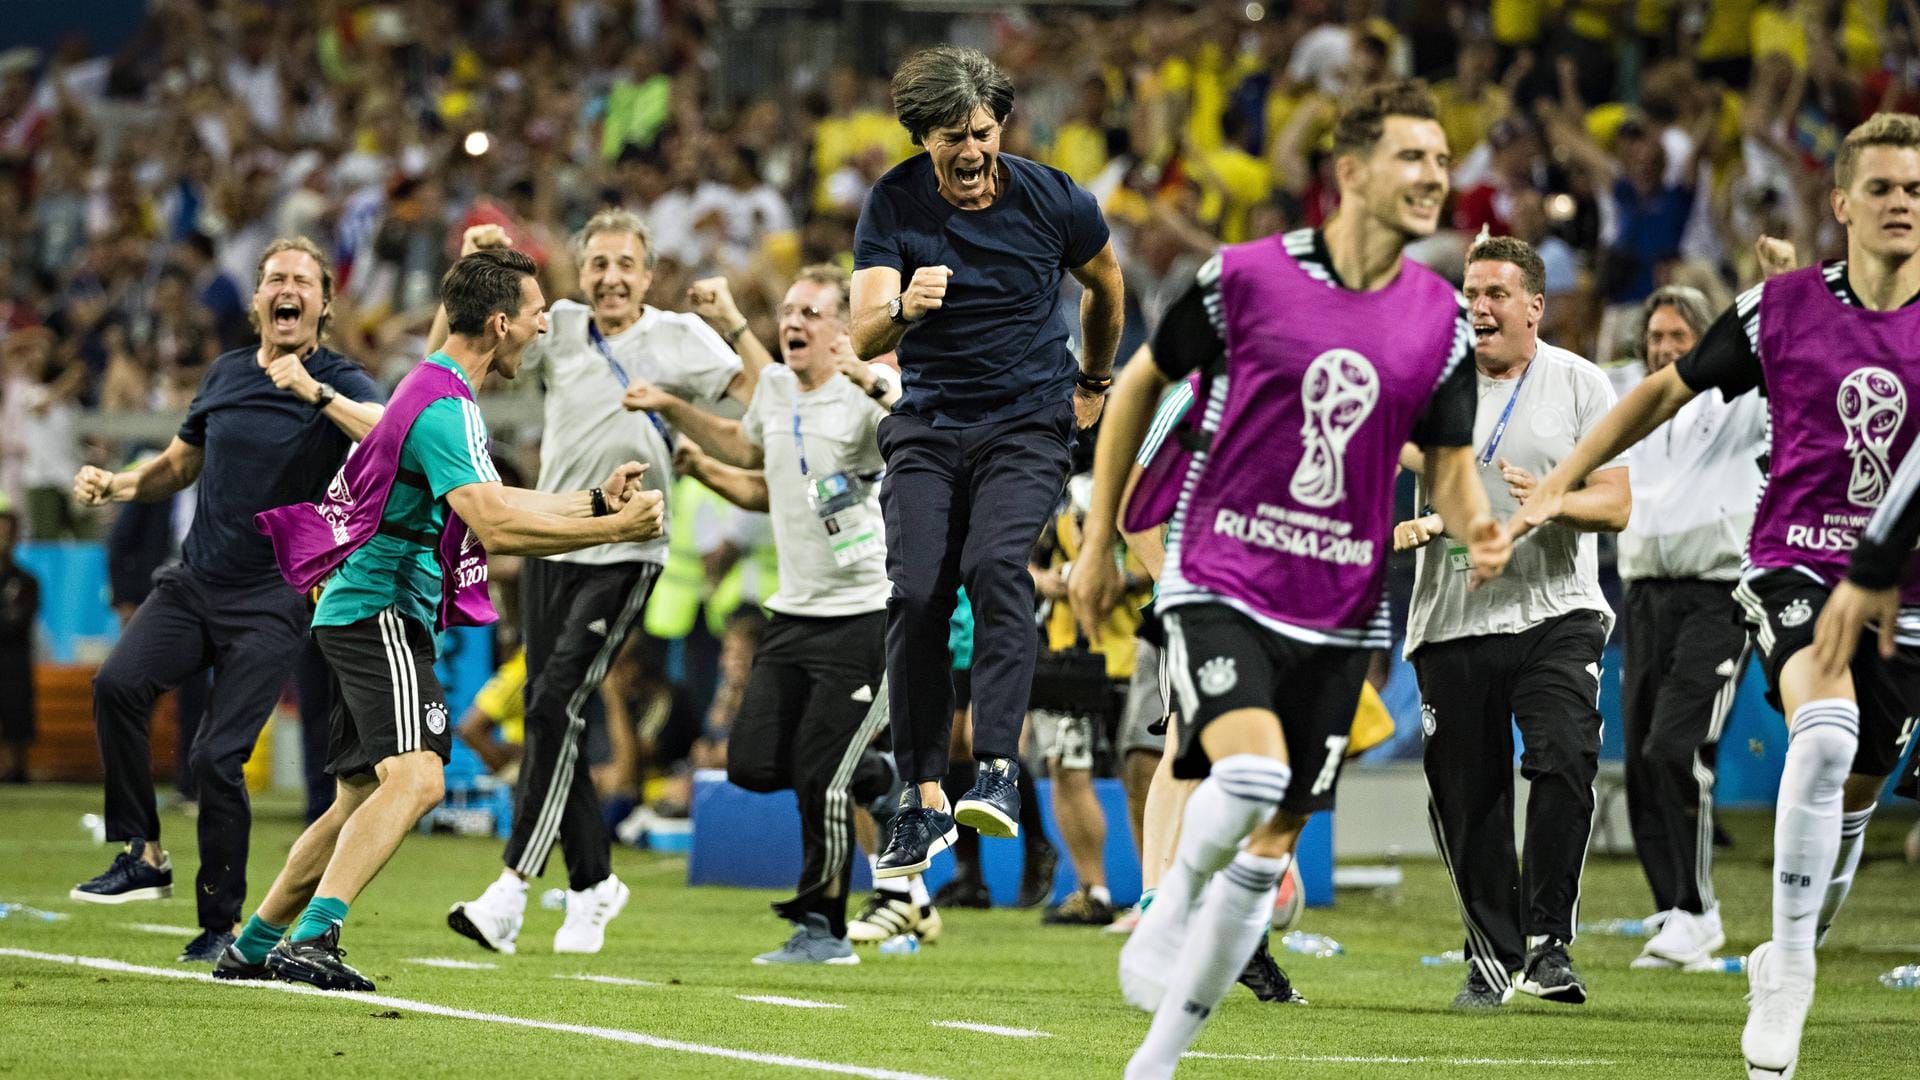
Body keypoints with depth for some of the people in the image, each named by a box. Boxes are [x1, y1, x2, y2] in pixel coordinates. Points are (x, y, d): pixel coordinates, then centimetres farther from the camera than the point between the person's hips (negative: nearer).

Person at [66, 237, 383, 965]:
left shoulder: (340, 383, -4)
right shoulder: (226, 374, 12)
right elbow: (179, 464, 25)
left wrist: (314, 392, -34)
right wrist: (117, 484, 7)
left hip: (270, 603, -4)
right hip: (192, 582, 4)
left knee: (216, 757, -13)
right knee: (118, 684, -23)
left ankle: (221, 924, 3)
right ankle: (143, 856, -10)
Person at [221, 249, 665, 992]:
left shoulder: (444, 394, 17)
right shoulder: (443, 408, -17)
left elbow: (493, 506, 27)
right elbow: (496, 526, -26)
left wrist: (595, 500, 22)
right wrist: (615, 528, -22)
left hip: (362, 616, 11)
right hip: (382, 613, -11)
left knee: (362, 798, 14)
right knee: (415, 778, -23)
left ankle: (251, 948, 19)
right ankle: (311, 939, -34)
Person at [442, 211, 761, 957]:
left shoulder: (679, 338, -1)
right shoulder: (557, 329, 7)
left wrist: (737, 321, -20)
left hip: (624, 557, -5)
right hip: (548, 551, 5)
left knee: (557, 706, -16)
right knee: (550, 720, 6)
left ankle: (514, 886, -18)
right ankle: (592, 883, 21)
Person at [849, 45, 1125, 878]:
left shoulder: (1053, 201, -6)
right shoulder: (893, 206, -6)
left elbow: (1104, 283, 16)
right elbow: (864, 337, -14)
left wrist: (1094, 383, 27)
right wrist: (905, 308, -37)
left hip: (1028, 423, -2)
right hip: (927, 425, 2)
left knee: (996, 565, -26)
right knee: (915, 594, -12)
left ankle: (998, 770, -32)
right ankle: (924, 799, -3)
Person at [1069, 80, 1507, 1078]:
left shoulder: (1442, 320, 2)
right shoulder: (1245, 277, -8)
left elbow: (1450, 465, 11)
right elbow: (1140, 385, 6)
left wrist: (1476, 528, -13)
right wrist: (1098, 543, 7)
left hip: (1339, 610, 4)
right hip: (1218, 581, -4)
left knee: (1270, 845, 4)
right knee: (1250, 771, -28)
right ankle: (1168, 911, 3)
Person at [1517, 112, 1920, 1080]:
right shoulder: (1780, 308, -1)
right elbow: (1669, 390, 12)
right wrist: (1559, 482, 12)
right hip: (1793, 562, -2)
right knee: (1825, 732, -29)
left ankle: (1786, 962, 39)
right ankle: (1787, 977, -22)